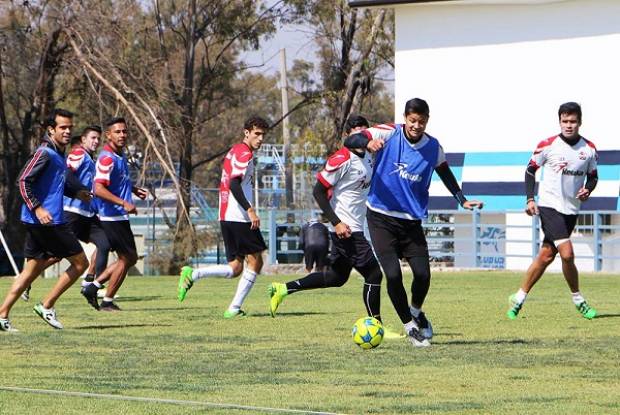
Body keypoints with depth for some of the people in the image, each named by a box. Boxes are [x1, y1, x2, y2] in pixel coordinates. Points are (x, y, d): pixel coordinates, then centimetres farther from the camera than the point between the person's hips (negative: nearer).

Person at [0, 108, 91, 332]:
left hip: (40, 222, 10)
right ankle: (47, 306, 3)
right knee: (80, 262, -1)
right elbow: (23, 181, -19)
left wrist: (77, 192, 21)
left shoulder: (58, 154, 16)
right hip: (46, 221, -10)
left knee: (32, 270, 10)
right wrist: (37, 208, -25)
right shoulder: (44, 153, -13)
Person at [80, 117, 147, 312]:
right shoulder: (107, 159, -18)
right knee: (126, 258, -3)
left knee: (130, 258, 14)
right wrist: (124, 203, -29)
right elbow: (99, 189, -26)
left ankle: (93, 286, 17)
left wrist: (134, 190, 15)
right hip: (112, 217, -10)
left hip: (120, 217, 10)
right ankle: (107, 302, 7)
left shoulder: (120, 156, 13)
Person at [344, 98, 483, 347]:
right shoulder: (389, 134, -11)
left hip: (412, 221, 3)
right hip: (381, 218, -3)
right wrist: (368, 142, -40)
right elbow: (349, 141, -19)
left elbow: (445, 174, 19)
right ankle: (409, 324, 8)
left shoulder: (433, 147, -1)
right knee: (393, 275, -14)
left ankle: (416, 311, 24)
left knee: (423, 273, -9)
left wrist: (462, 200, 9)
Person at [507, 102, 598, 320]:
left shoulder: (589, 149, 2)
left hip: (571, 210, 4)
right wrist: (530, 199, -6)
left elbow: (593, 176, 15)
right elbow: (531, 169, 3)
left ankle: (519, 298, 16)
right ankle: (578, 300, 0)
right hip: (549, 206, -4)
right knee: (567, 253, -17)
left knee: (546, 256, 4)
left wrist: (587, 189, -7)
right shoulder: (548, 146, -8)